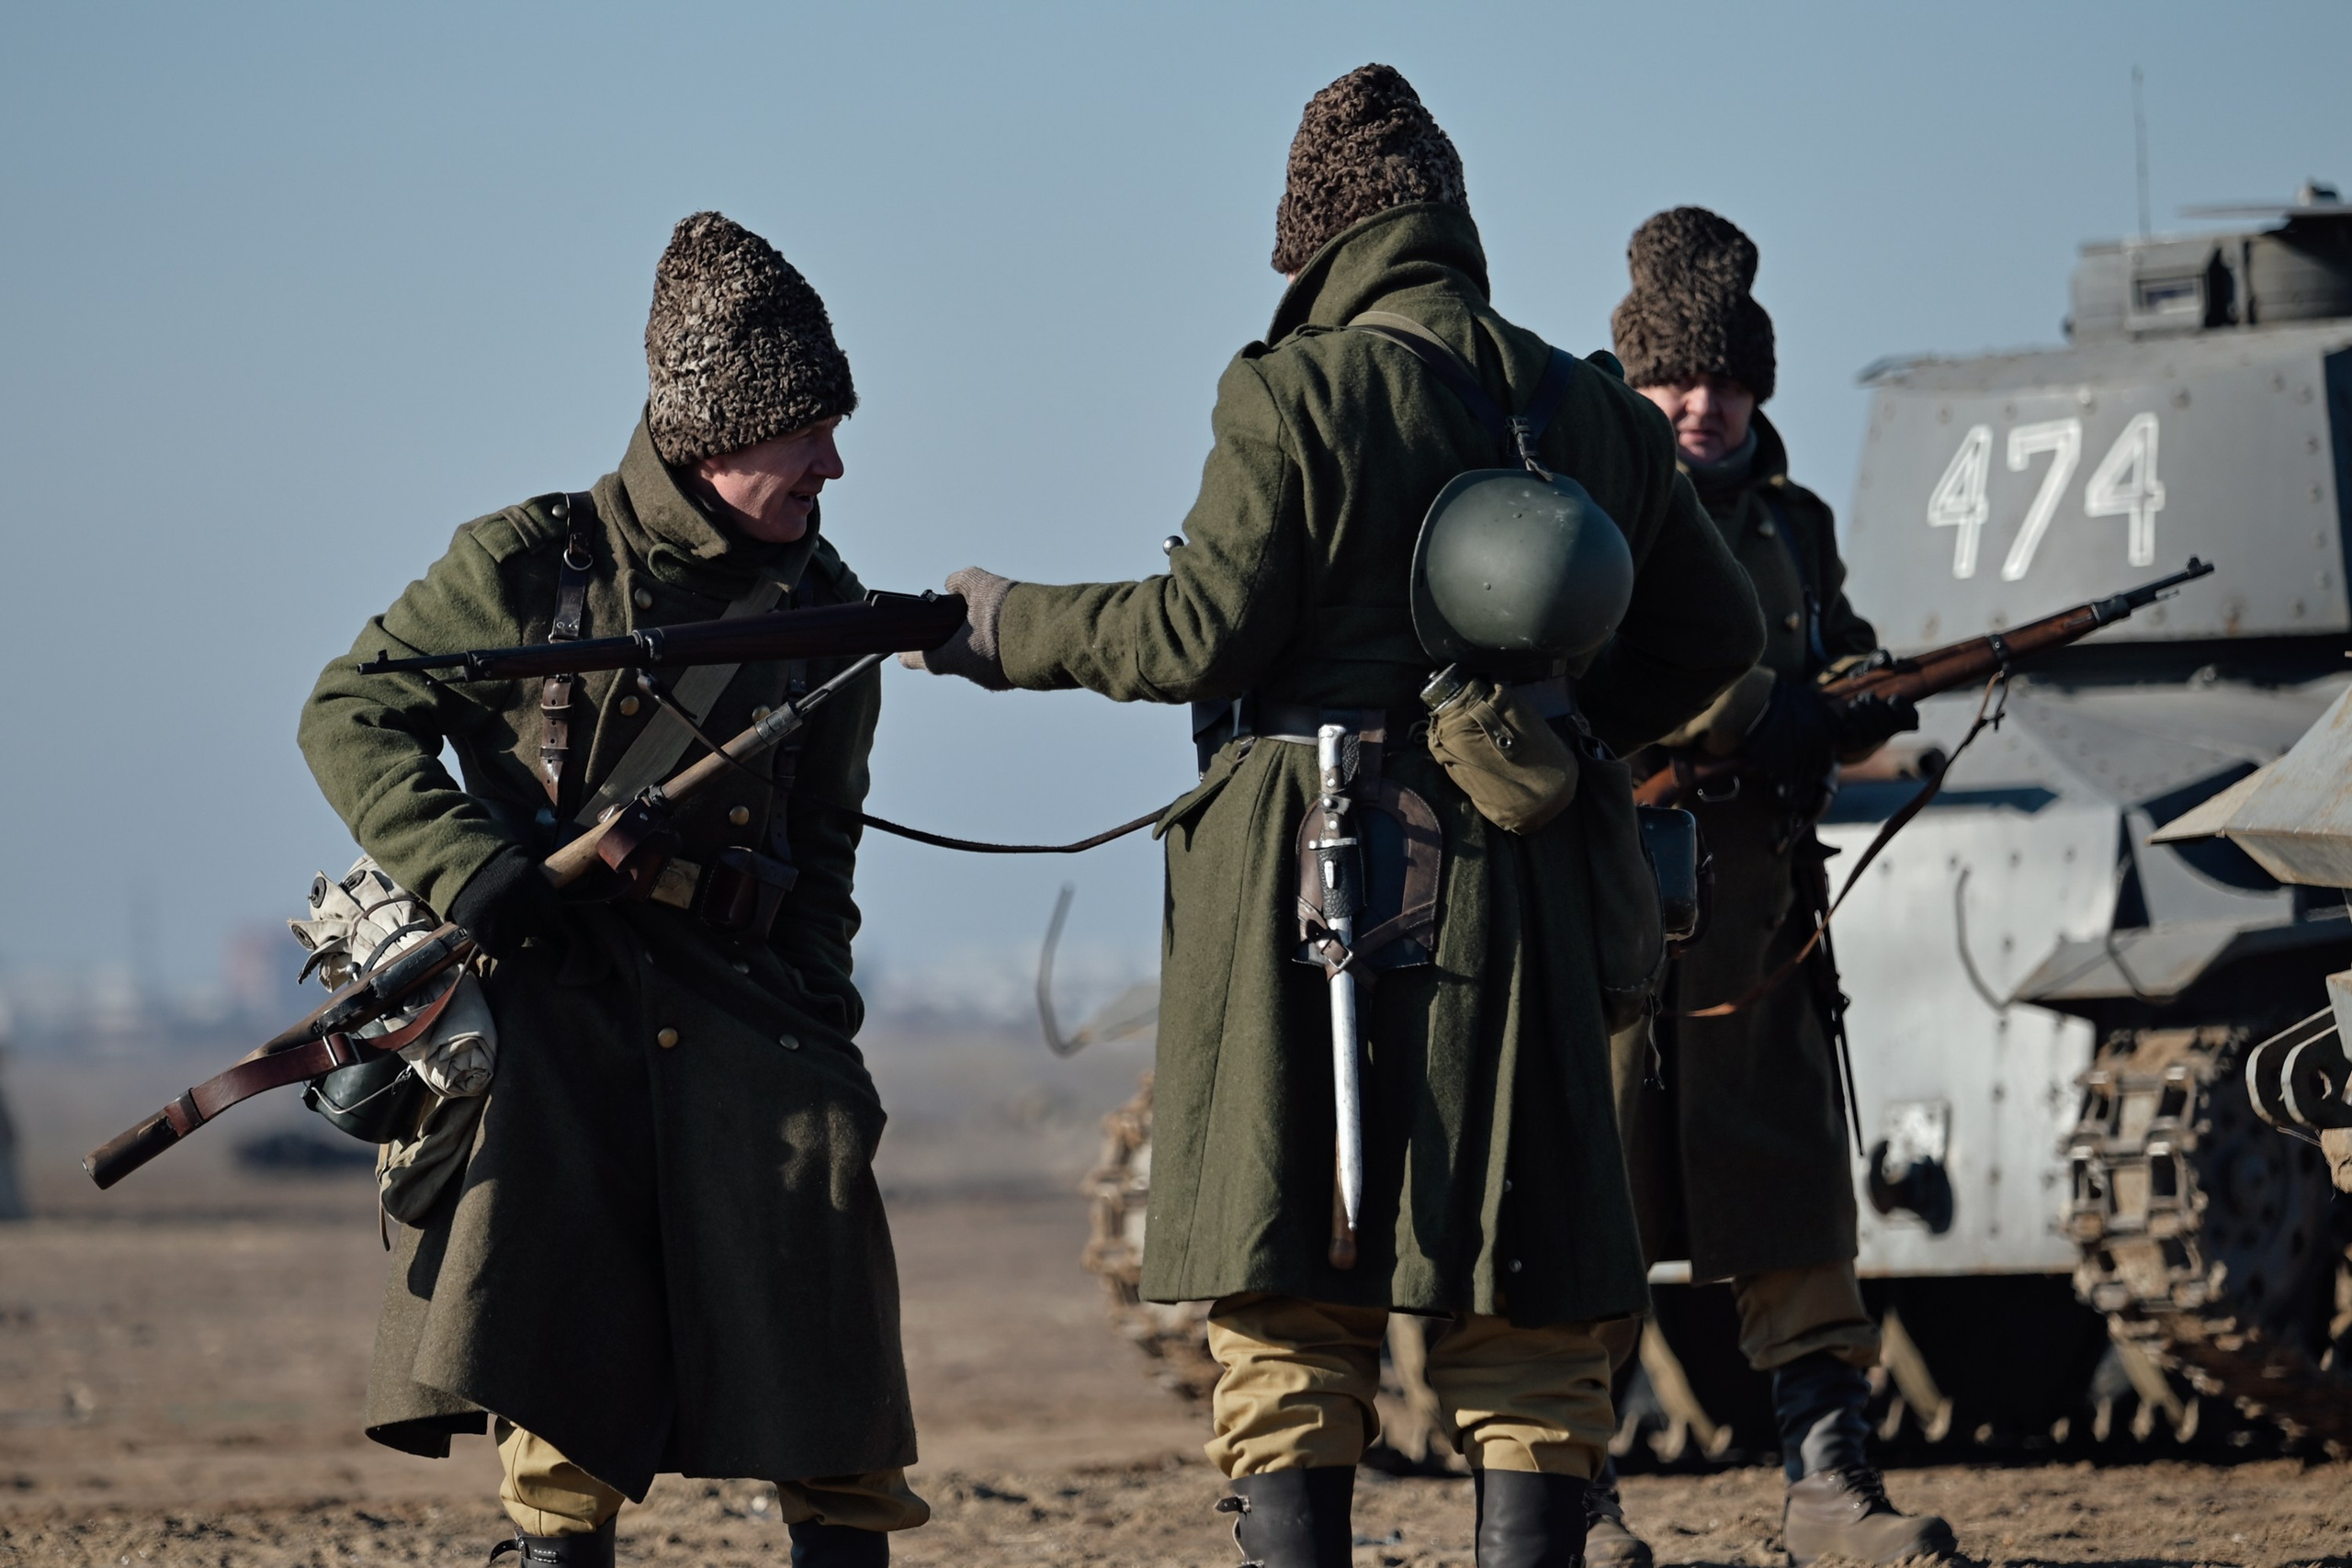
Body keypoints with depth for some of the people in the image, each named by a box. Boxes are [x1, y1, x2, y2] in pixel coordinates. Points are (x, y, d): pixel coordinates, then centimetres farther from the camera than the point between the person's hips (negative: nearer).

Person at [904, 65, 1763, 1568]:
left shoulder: (1296, 391, -6)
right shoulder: (1597, 414, 9)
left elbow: (1203, 631, -9)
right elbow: (1715, 637, 17)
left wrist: (1009, 629, 5)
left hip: (1308, 880, -3)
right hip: (1519, 882, 4)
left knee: (1294, 1303, 2)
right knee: (1525, 1318, 7)